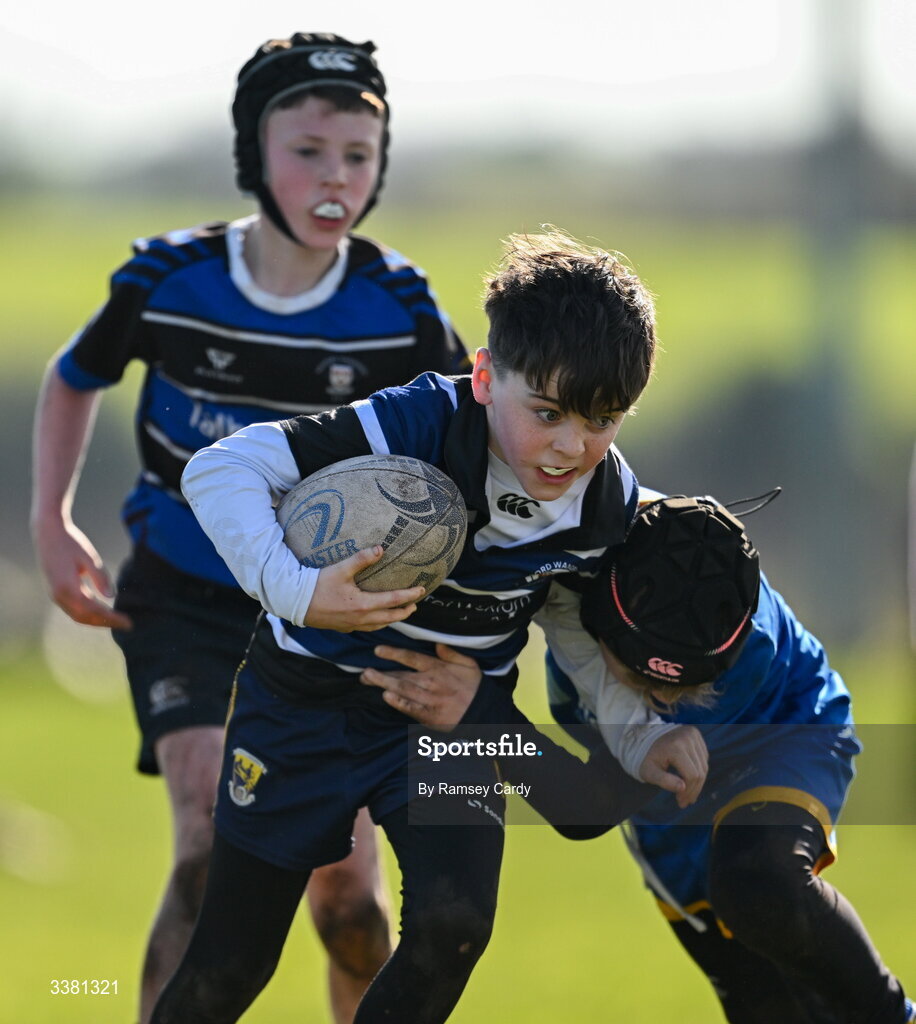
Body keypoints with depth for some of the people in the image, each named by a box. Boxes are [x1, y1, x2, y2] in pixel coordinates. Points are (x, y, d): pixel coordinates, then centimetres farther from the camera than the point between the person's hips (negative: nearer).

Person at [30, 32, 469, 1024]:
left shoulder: (398, 308, -13)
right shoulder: (168, 278, -12)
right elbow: (74, 380, 7)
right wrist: (52, 523, -3)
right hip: (184, 599, -1)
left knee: (347, 891, 0)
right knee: (213, 845, -21)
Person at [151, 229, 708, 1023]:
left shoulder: (611, 506, -14)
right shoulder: (421, 428, -30)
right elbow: (218, 469, -32)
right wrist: (295, 591, -42)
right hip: (308, 702, -3)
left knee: (454, 925, -23)